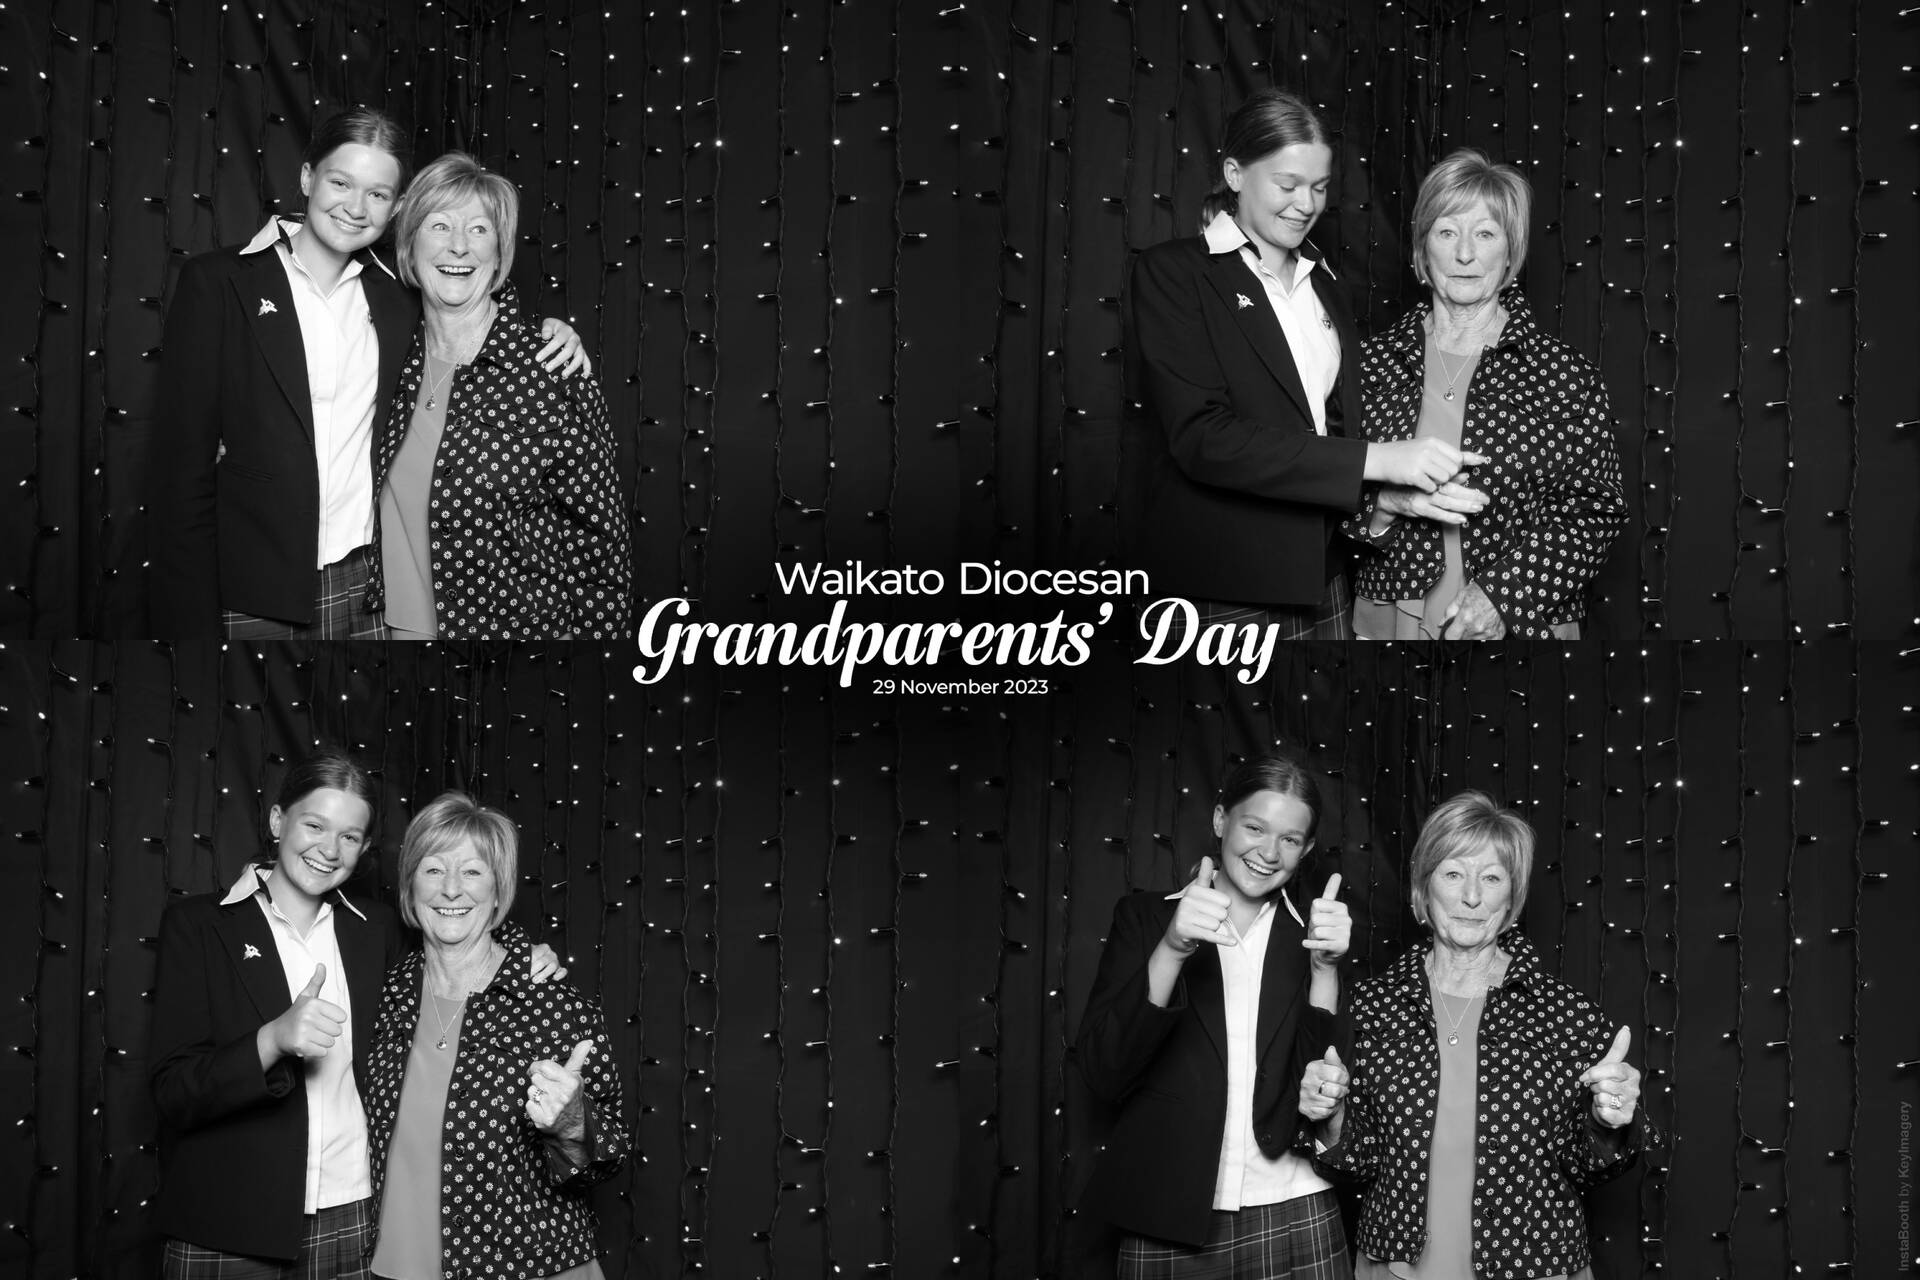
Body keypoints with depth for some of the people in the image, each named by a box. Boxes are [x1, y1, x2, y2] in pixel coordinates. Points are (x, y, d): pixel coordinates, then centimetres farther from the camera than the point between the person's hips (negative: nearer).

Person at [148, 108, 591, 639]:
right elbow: (182, 465, -6)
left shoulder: (398, 298, 10)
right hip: (253, 602, -4)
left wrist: (549, 334, 1)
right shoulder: (216, 283, -2)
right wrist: (193, 624, -11)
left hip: (369, 592, 4)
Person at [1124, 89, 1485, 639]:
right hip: (1222, 594, -6)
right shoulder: (1171, 274, -5)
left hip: (1323, 575, 6)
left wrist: (1391, 497, -9)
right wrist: (1373, 461, -23)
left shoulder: (1320, 278, 15)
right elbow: (1202, 437, -18)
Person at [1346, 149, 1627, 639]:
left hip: (1519, 623, -1)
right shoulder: (1373, 361, 2)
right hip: (1387, 619, 2)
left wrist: (1502, 593, -15)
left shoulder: (1567, 377, -4)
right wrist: (1388, 502, -17)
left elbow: (1597, 511, -5)